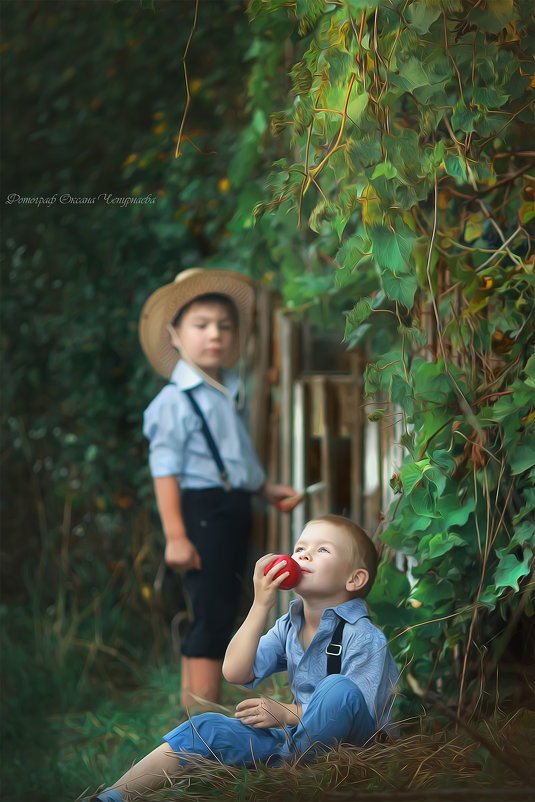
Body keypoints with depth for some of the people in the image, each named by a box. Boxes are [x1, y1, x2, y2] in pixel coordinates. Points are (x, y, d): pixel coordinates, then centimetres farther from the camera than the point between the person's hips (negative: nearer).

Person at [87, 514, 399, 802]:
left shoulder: (364, 637, -12)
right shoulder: (289, 627, 9)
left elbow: (365, 712, -20)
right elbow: (236, 672, -3)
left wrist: (287, 713, -23)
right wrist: (261, 605, -11)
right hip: (298, 736, 6)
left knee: (339, 689, -36)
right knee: (207, 729, -13)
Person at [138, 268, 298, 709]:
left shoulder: (232, 393, 14)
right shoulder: (175, 401, -11)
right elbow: (166, 471, -14)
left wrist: (266, 488, 21)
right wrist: (175, 536, -19)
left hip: (233, 511, 9)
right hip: (202, 512, -9)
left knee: (213, 614, 13)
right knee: (211, 615, -10)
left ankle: (191, 708, 22)